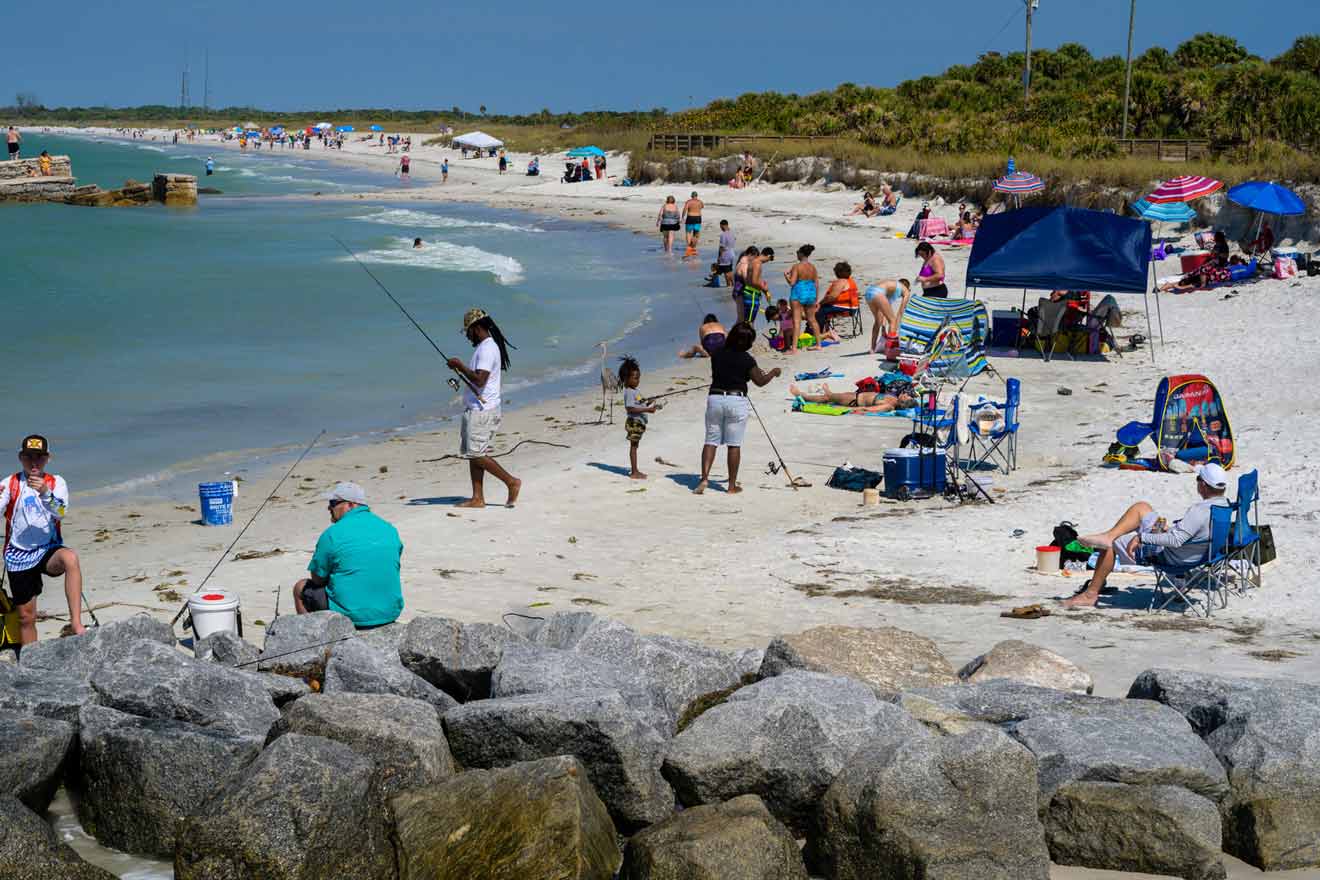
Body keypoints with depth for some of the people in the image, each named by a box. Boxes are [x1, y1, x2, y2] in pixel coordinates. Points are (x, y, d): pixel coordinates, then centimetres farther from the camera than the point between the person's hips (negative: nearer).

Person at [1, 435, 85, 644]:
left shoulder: (56, 482, 1)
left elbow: (60, 513, -15)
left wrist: (45, 493, -34)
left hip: (48, 550, -1)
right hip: (18, 556, 1)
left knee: (71, 558, -36)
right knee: (26, 617, 4)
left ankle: (76, 623, -41)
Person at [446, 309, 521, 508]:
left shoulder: (487, 349, -16)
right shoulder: (484, 347, 18)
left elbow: (479, 380, -25)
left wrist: (460, 366, -16)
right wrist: (462, 369, 14)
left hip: (482, 410, -11)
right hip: (477, 409, 11)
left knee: (477, 454, -10)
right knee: (473, 454, 9)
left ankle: (511, 482, -2)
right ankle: (478, 498, 9)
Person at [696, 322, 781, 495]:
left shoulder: (717, 354, 5)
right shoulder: (746, 359, -7)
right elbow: (760, 382, 0)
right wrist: (773, 373, 20)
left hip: (715, 398, 3)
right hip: (736, 401, -3)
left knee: (711, 441, 7)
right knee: (734, 444, 4)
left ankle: (704, 478, -8)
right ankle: (732, 485, 7)